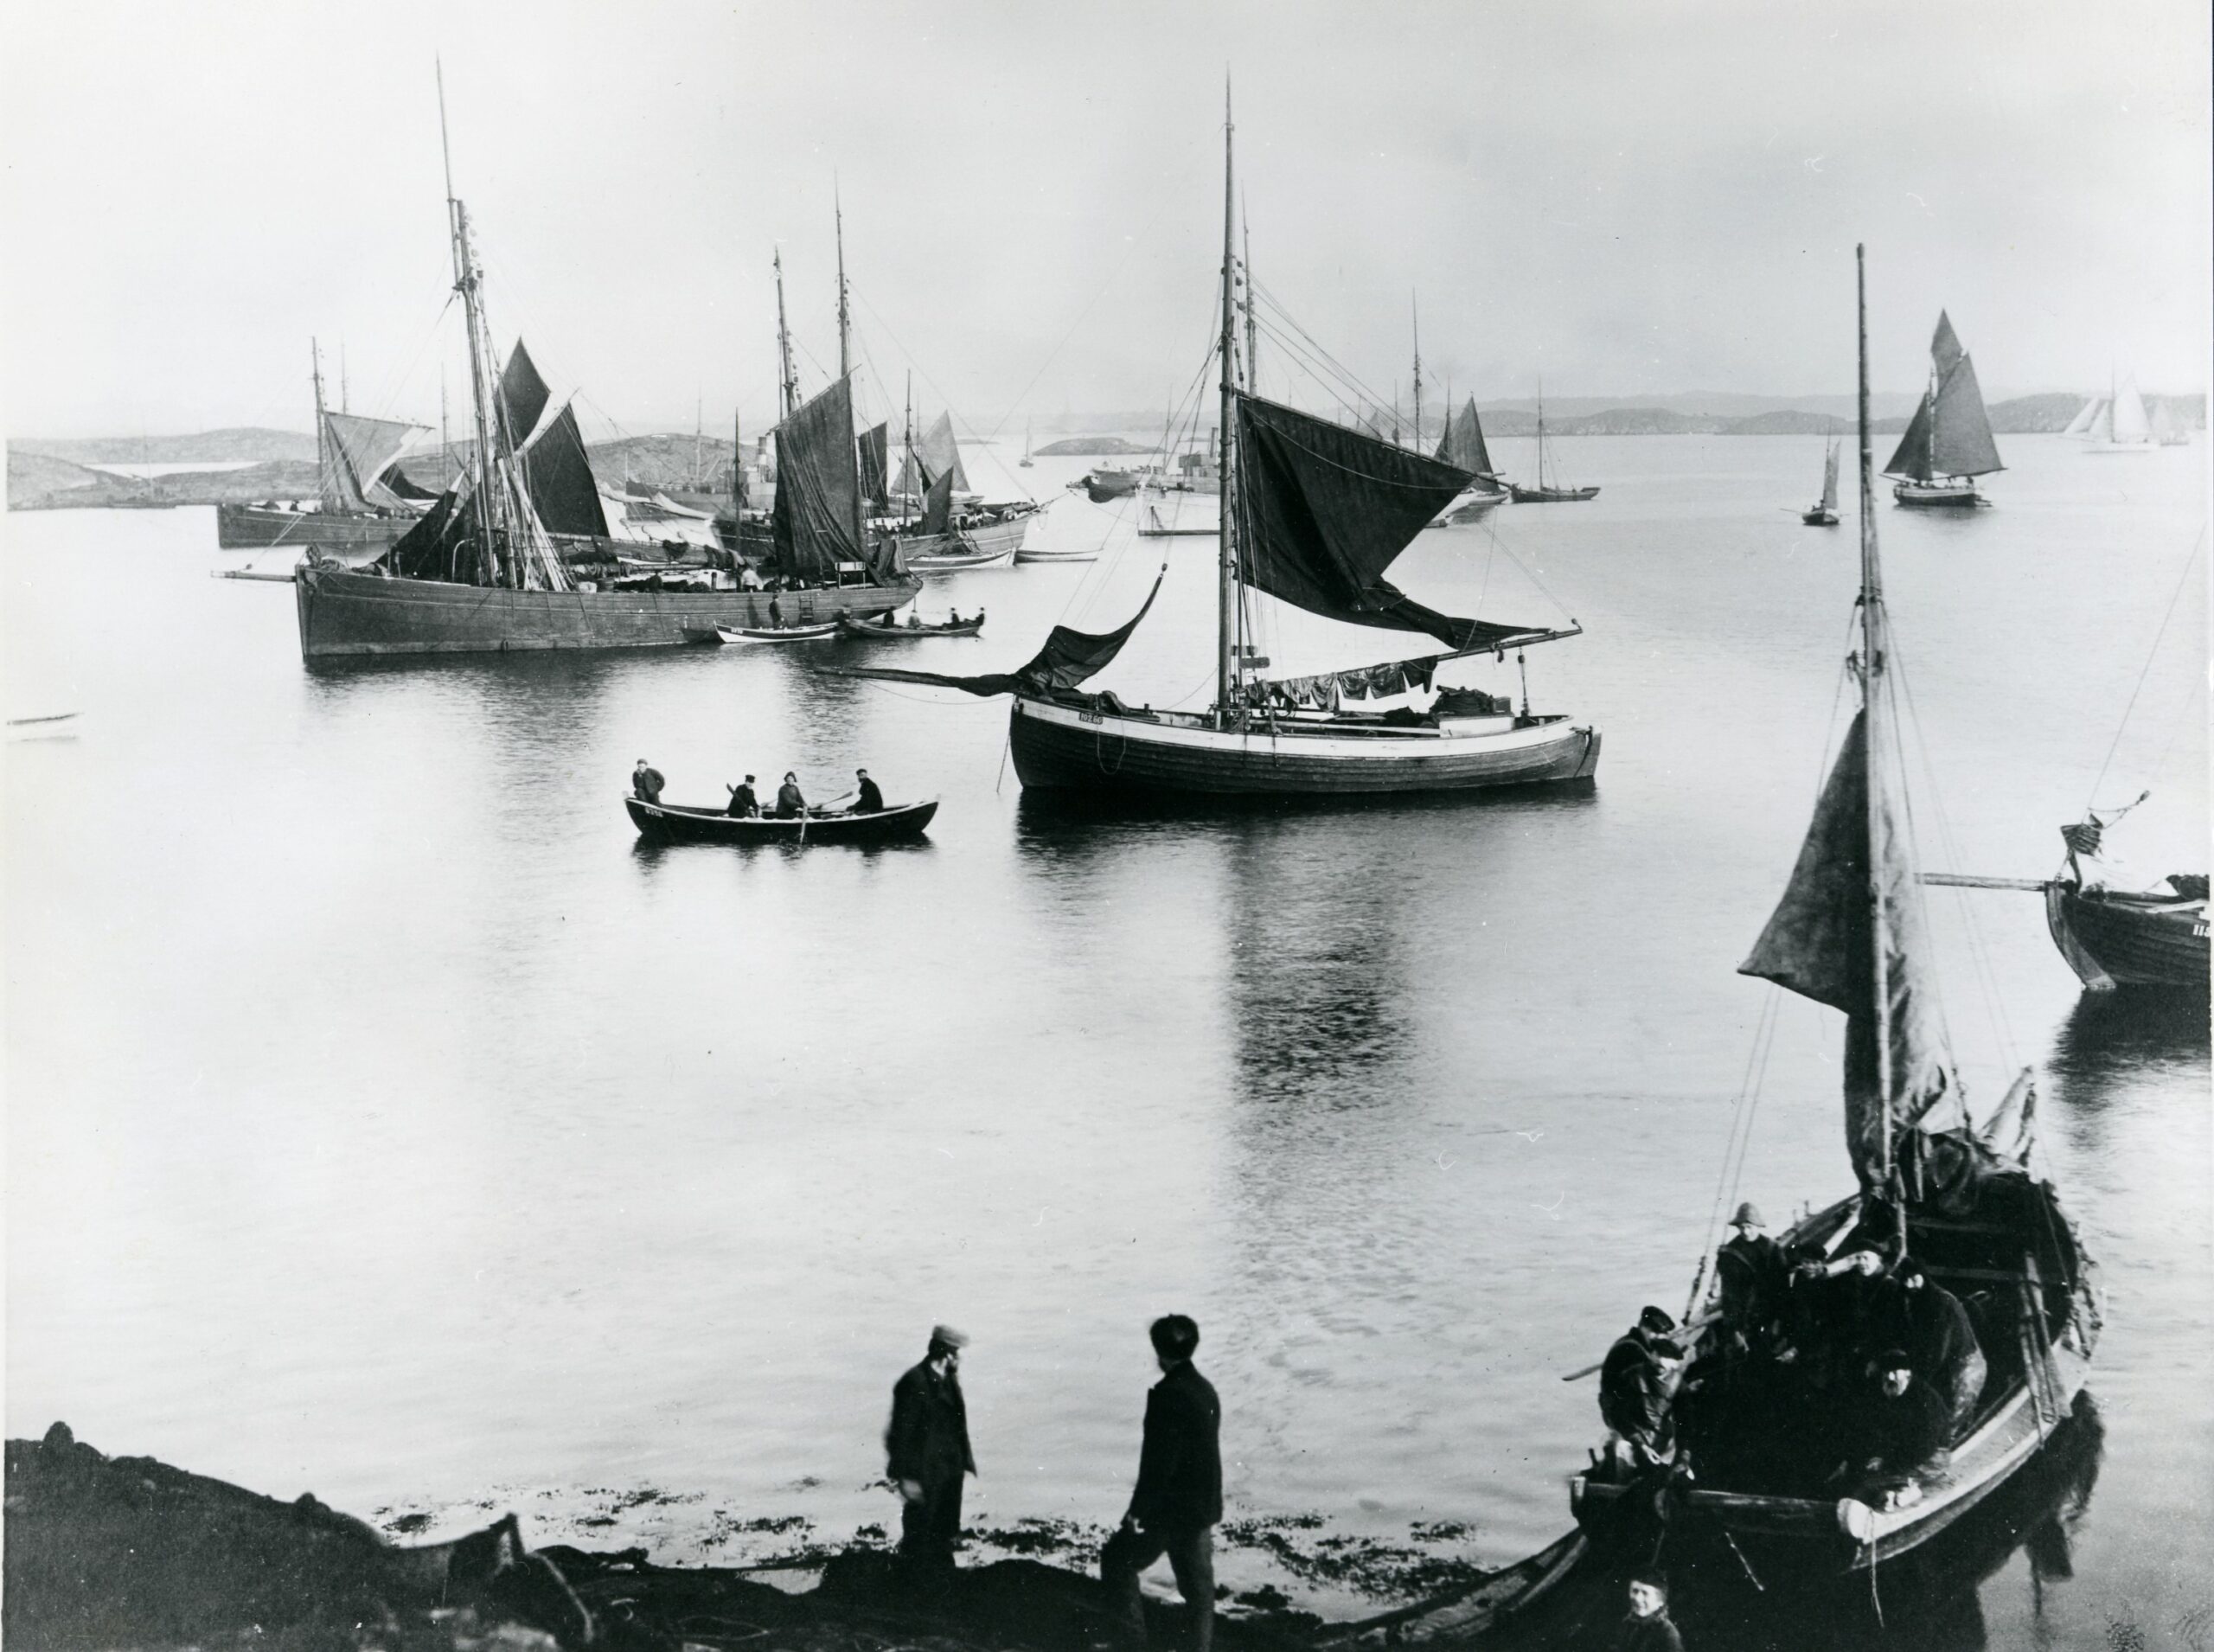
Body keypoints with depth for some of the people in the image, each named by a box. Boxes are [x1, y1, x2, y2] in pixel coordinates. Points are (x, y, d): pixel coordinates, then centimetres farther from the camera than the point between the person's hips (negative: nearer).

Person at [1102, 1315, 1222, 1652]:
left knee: (1117, 1560, 8)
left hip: (1172, 1509, -8)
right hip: (1203, 1508, 8)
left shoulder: (1168, 1394, -20)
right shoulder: (1205, 1389, 6)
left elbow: (1160, 1460, -22)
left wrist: (1138, 1509, -14)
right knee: (1197, 1583, 14)